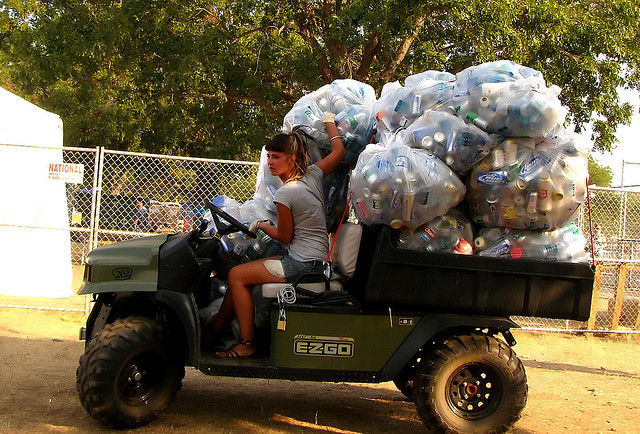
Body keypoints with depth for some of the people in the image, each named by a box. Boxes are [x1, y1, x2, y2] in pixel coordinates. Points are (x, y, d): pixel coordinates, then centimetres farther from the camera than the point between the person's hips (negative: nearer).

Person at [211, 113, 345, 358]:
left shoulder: (284, 194, -20)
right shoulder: (313, 175, 2)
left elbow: (285, 237, -11)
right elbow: (339, 150, 15)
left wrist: (261, 225, 6)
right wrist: (329, 122, 30)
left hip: (301, 264, -10)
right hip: (317, 260, 10)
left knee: (236, 276, -3)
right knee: (242, 272, 14)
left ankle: (246, 343, 2)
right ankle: (215, 329, 20)